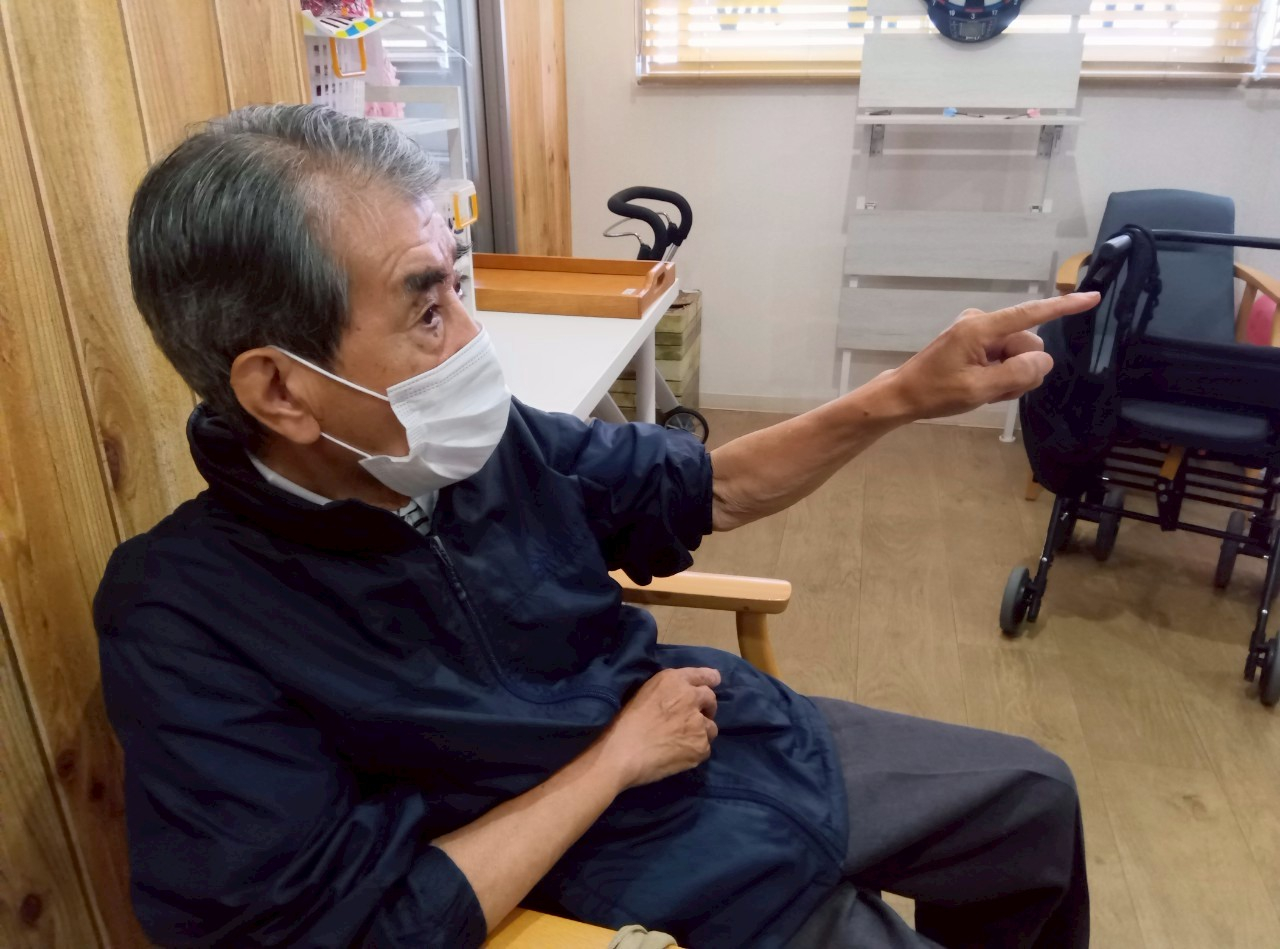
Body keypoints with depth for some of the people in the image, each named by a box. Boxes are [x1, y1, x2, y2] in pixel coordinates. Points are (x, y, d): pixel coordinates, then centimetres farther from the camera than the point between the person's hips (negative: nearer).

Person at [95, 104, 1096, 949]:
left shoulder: (483, 444, -10)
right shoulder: (188, 625, -25)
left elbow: (705, 489, 3)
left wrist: (908, 394, -9)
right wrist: (617, 755, -20)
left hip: (759, 746, 6)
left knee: (1035, 795, 19)